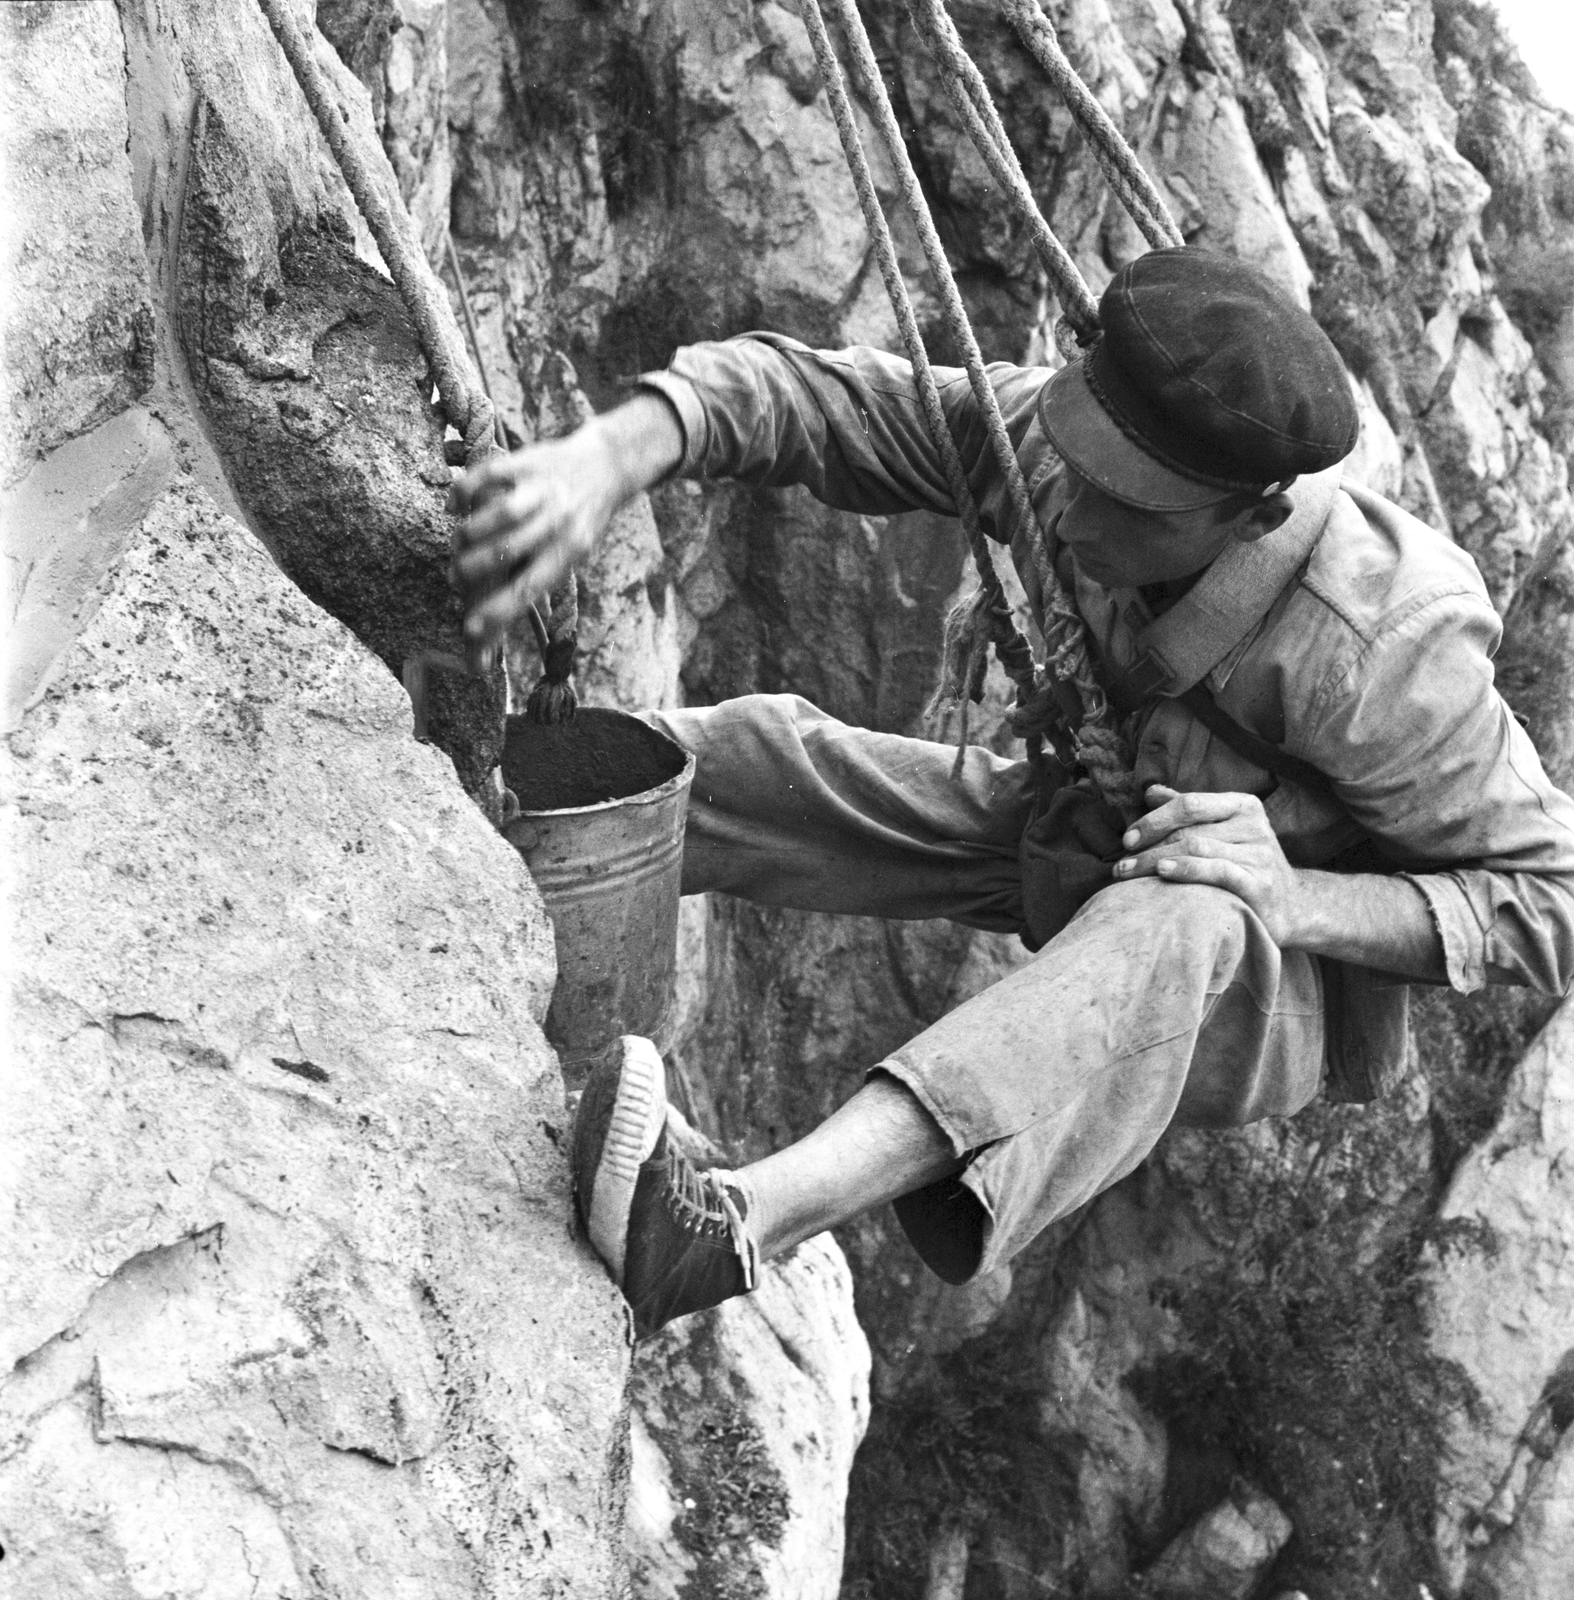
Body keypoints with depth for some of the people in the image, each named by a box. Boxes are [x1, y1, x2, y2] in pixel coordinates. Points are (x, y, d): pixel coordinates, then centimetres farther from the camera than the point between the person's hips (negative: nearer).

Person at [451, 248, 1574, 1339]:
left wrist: (1299, 899, -39)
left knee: (1179, 932, -43)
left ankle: (731, 1229, -59)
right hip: (1088, 842, 6)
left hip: (1296, 973, -6)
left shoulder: (1383, 655, -34)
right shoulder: (1047, 436, -22)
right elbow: (801, 393, -23)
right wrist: (607, 461, -43)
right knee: (770, 758, -11)